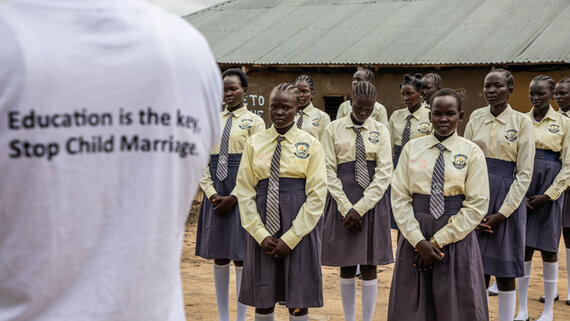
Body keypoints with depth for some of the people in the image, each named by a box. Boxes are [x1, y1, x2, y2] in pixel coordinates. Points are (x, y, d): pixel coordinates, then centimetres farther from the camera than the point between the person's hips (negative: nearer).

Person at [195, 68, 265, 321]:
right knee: (219, 257, 7)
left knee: (241, 257, -1)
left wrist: (234, 197, -12)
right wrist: (212, 194, -4)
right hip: (215, 193, 4)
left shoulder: (254, 122, 0)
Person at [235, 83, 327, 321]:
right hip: (262, 228, 2)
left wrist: (290, 239, -10)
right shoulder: (255, 143, 6)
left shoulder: (310, 145, 1)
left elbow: (317, 195, -4)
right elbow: (244, 191, 4)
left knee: (298, 302, 3)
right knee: (263, 301, 5)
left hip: (298, 229, -2)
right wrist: (262, 235, -7)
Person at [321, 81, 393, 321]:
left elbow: (384, 173, -4)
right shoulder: (334, 130, 1)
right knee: (346, 266, 6)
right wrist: (347, 208, -12)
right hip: (342, 200, 0)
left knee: (369, 267, 4)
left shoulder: (380, 131, 3)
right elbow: (329, 171, -3)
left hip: (372, 200, 0)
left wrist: (361, 208, -13)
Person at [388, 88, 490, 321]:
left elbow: (477, 205, -5)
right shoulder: (412, 148, 5)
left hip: (456, 238, -1)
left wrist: (438, 241, -11)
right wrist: (419, 241, -11)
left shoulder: (472, 152, 0)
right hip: (415, 236, 2)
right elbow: (399, 197, 0)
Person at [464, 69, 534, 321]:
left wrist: (502, 213, -12)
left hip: (508, 198, -2)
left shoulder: (522, 122, -2)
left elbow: (524, 173, -5)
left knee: (505, 275, 4)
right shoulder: (476, 118, 7)